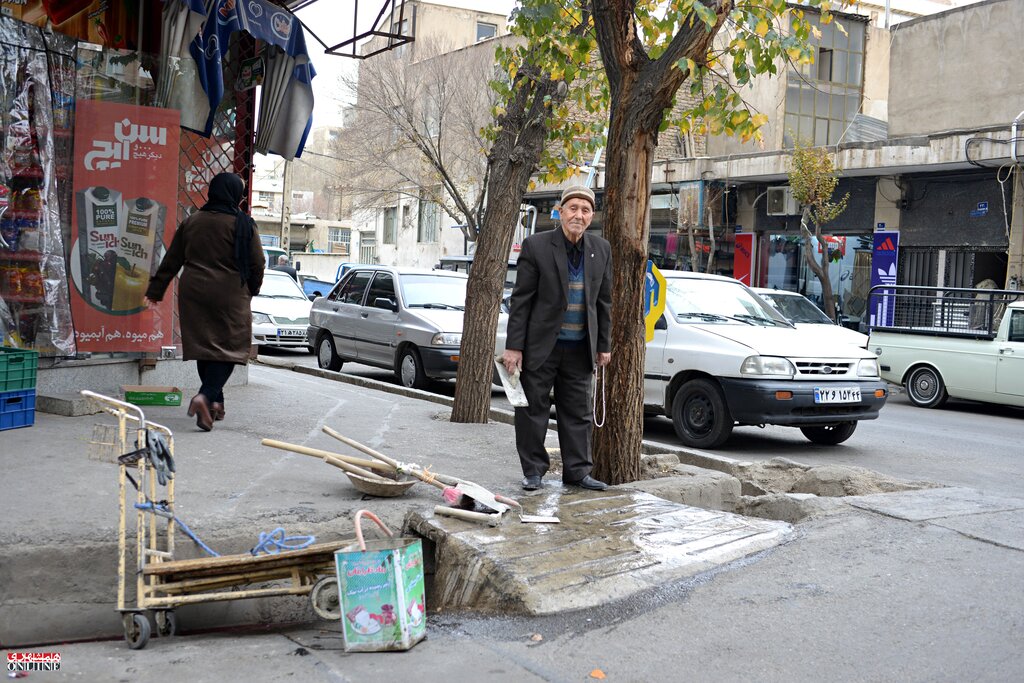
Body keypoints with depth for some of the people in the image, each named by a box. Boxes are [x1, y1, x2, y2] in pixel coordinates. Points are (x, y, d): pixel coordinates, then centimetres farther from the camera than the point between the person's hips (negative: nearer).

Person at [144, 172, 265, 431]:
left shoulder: (191, 222, 7)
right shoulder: (243, 224, -6)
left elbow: (171, 260, 11)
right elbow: (257, 264, -2)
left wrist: (155, 291, 19)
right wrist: (252, 290, 16)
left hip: (193, 293, 5)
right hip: (229, 296, -4)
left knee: (204, 346, 13)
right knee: (229, 348, 0)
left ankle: (215, 402, 20)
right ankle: (205, 396, -20)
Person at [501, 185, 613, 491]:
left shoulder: (601, 249, 6)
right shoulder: (536, 245, -7)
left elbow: (604, 301, 11)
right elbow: (521, 299, -8)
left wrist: (604, 345, 9)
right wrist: (513, 347, -11)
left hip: (580, 348, 4)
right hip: (541, 345, -4)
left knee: (578, 412, 10)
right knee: (533, 409, 4)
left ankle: (577, 470, 20)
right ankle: (533, 470, 16)